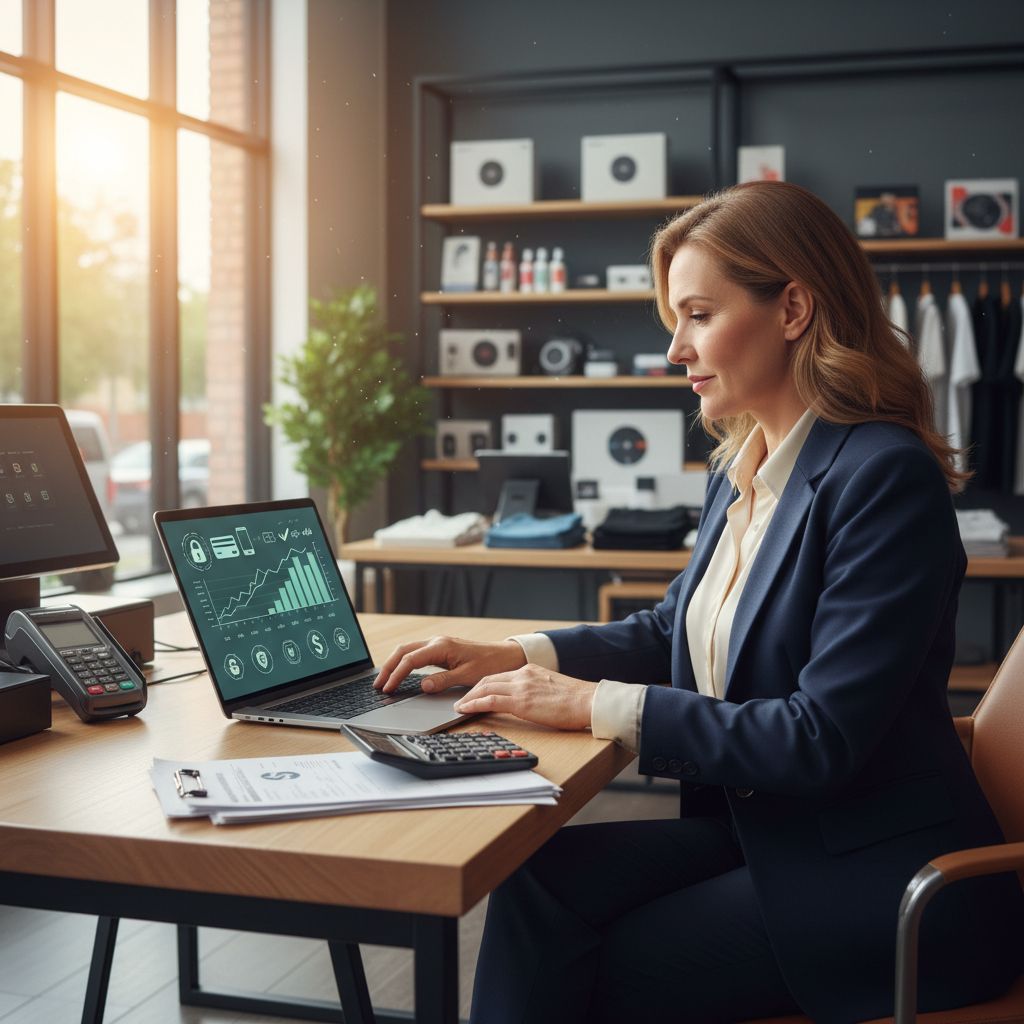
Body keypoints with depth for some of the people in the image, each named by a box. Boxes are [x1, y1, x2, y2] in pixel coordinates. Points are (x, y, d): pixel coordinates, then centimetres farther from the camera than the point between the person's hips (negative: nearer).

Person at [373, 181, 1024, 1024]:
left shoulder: (885, 475, -20)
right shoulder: (742, 470, 6)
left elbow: (823, 739, -24)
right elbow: (674, 634, 19)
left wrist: (601, 707, -20)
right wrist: (509, 656, 4)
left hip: (878, 878, -7)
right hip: (758, 831, 7)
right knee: (542, 877, -12)